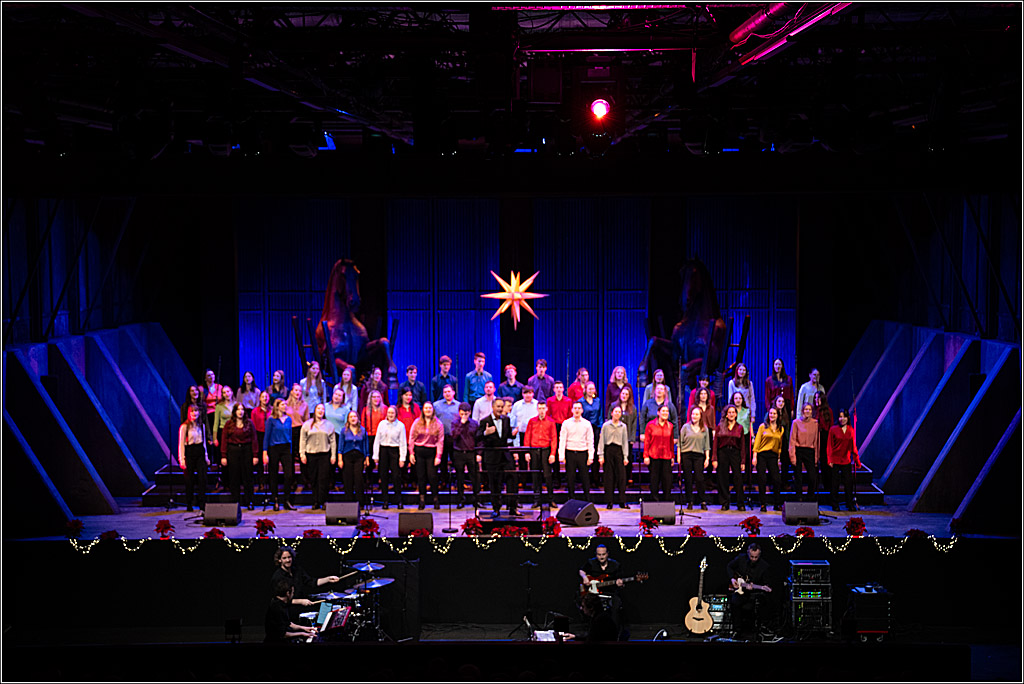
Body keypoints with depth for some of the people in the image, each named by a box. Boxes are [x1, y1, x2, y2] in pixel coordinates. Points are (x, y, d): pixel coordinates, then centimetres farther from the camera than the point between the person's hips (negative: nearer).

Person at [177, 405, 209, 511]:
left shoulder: (201, 425, 11)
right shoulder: (184, 427, -5)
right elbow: (181, 443, -6)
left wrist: (206, 456, 16)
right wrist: (181, 459, -12)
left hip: (200, 452, 4)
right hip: (189, 453, -4)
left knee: (202, 478, -4)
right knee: (189, 480, 1)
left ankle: (202, 503, 2)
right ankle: (189, 504, 12)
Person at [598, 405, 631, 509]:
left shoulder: (623, 426, 10)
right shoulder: (606, 425, 4)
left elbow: (625, 442, 11)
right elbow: (601, 441, 4)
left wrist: (625, 457, 6)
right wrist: (601, 456, -2)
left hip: (619, 451, 2)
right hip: (608, 450, -2)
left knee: (621, 475, -4)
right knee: (609, 476, -1)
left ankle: (622, 501, 1)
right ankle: (609, 502, 4)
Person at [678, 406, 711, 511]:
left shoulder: (705, 429, 10)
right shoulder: (686, 427, 6)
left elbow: (707, 445, 12)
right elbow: (680, 442, 5)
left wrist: (707, 458, 4)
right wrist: (679, 456, -2)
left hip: (699, 455, 0)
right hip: (686, 455, 0)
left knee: (700, 479, -6)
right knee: (687, 479, 1)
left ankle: (702, 502, 2)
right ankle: (689, 502, 8)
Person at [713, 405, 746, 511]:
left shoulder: (739, 427, 9)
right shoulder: (720, 426, 6)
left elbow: (742, 445, 8)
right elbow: (715, 443, 4)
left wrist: (742, 461, 2)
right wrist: (714, 459, -4)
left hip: (735, 453, 0)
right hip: (722, 453, 0)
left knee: (738, 478, -5)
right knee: (723, 479, 1)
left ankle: (740, 504, 1)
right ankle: (724, 504, 9)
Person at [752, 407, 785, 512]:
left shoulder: (780, 429, 11)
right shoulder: (762, 427, 4)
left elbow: (780, 444, 15)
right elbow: (757, 441, 1)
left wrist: (779, 458, 8)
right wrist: (754, 456, -6)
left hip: (773, 456, 2)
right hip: (761, 455, -2)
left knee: (777, 479, -5)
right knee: (762, 480, -3)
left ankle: (778, 504, 5)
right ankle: (763, 504, 4)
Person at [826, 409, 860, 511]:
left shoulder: (851, 430, 6)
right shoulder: (833, 429, -3)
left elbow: (853, 446, 10)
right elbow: (830, 446, -2)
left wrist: (857, 460, 8)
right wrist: (830, 460, -9)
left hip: (846, 460, 2)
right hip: (836, 460, -2)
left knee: (849, 483, 2)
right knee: (835, 484, 3)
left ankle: (850, 505, 12)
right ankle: (835, 505, 12)